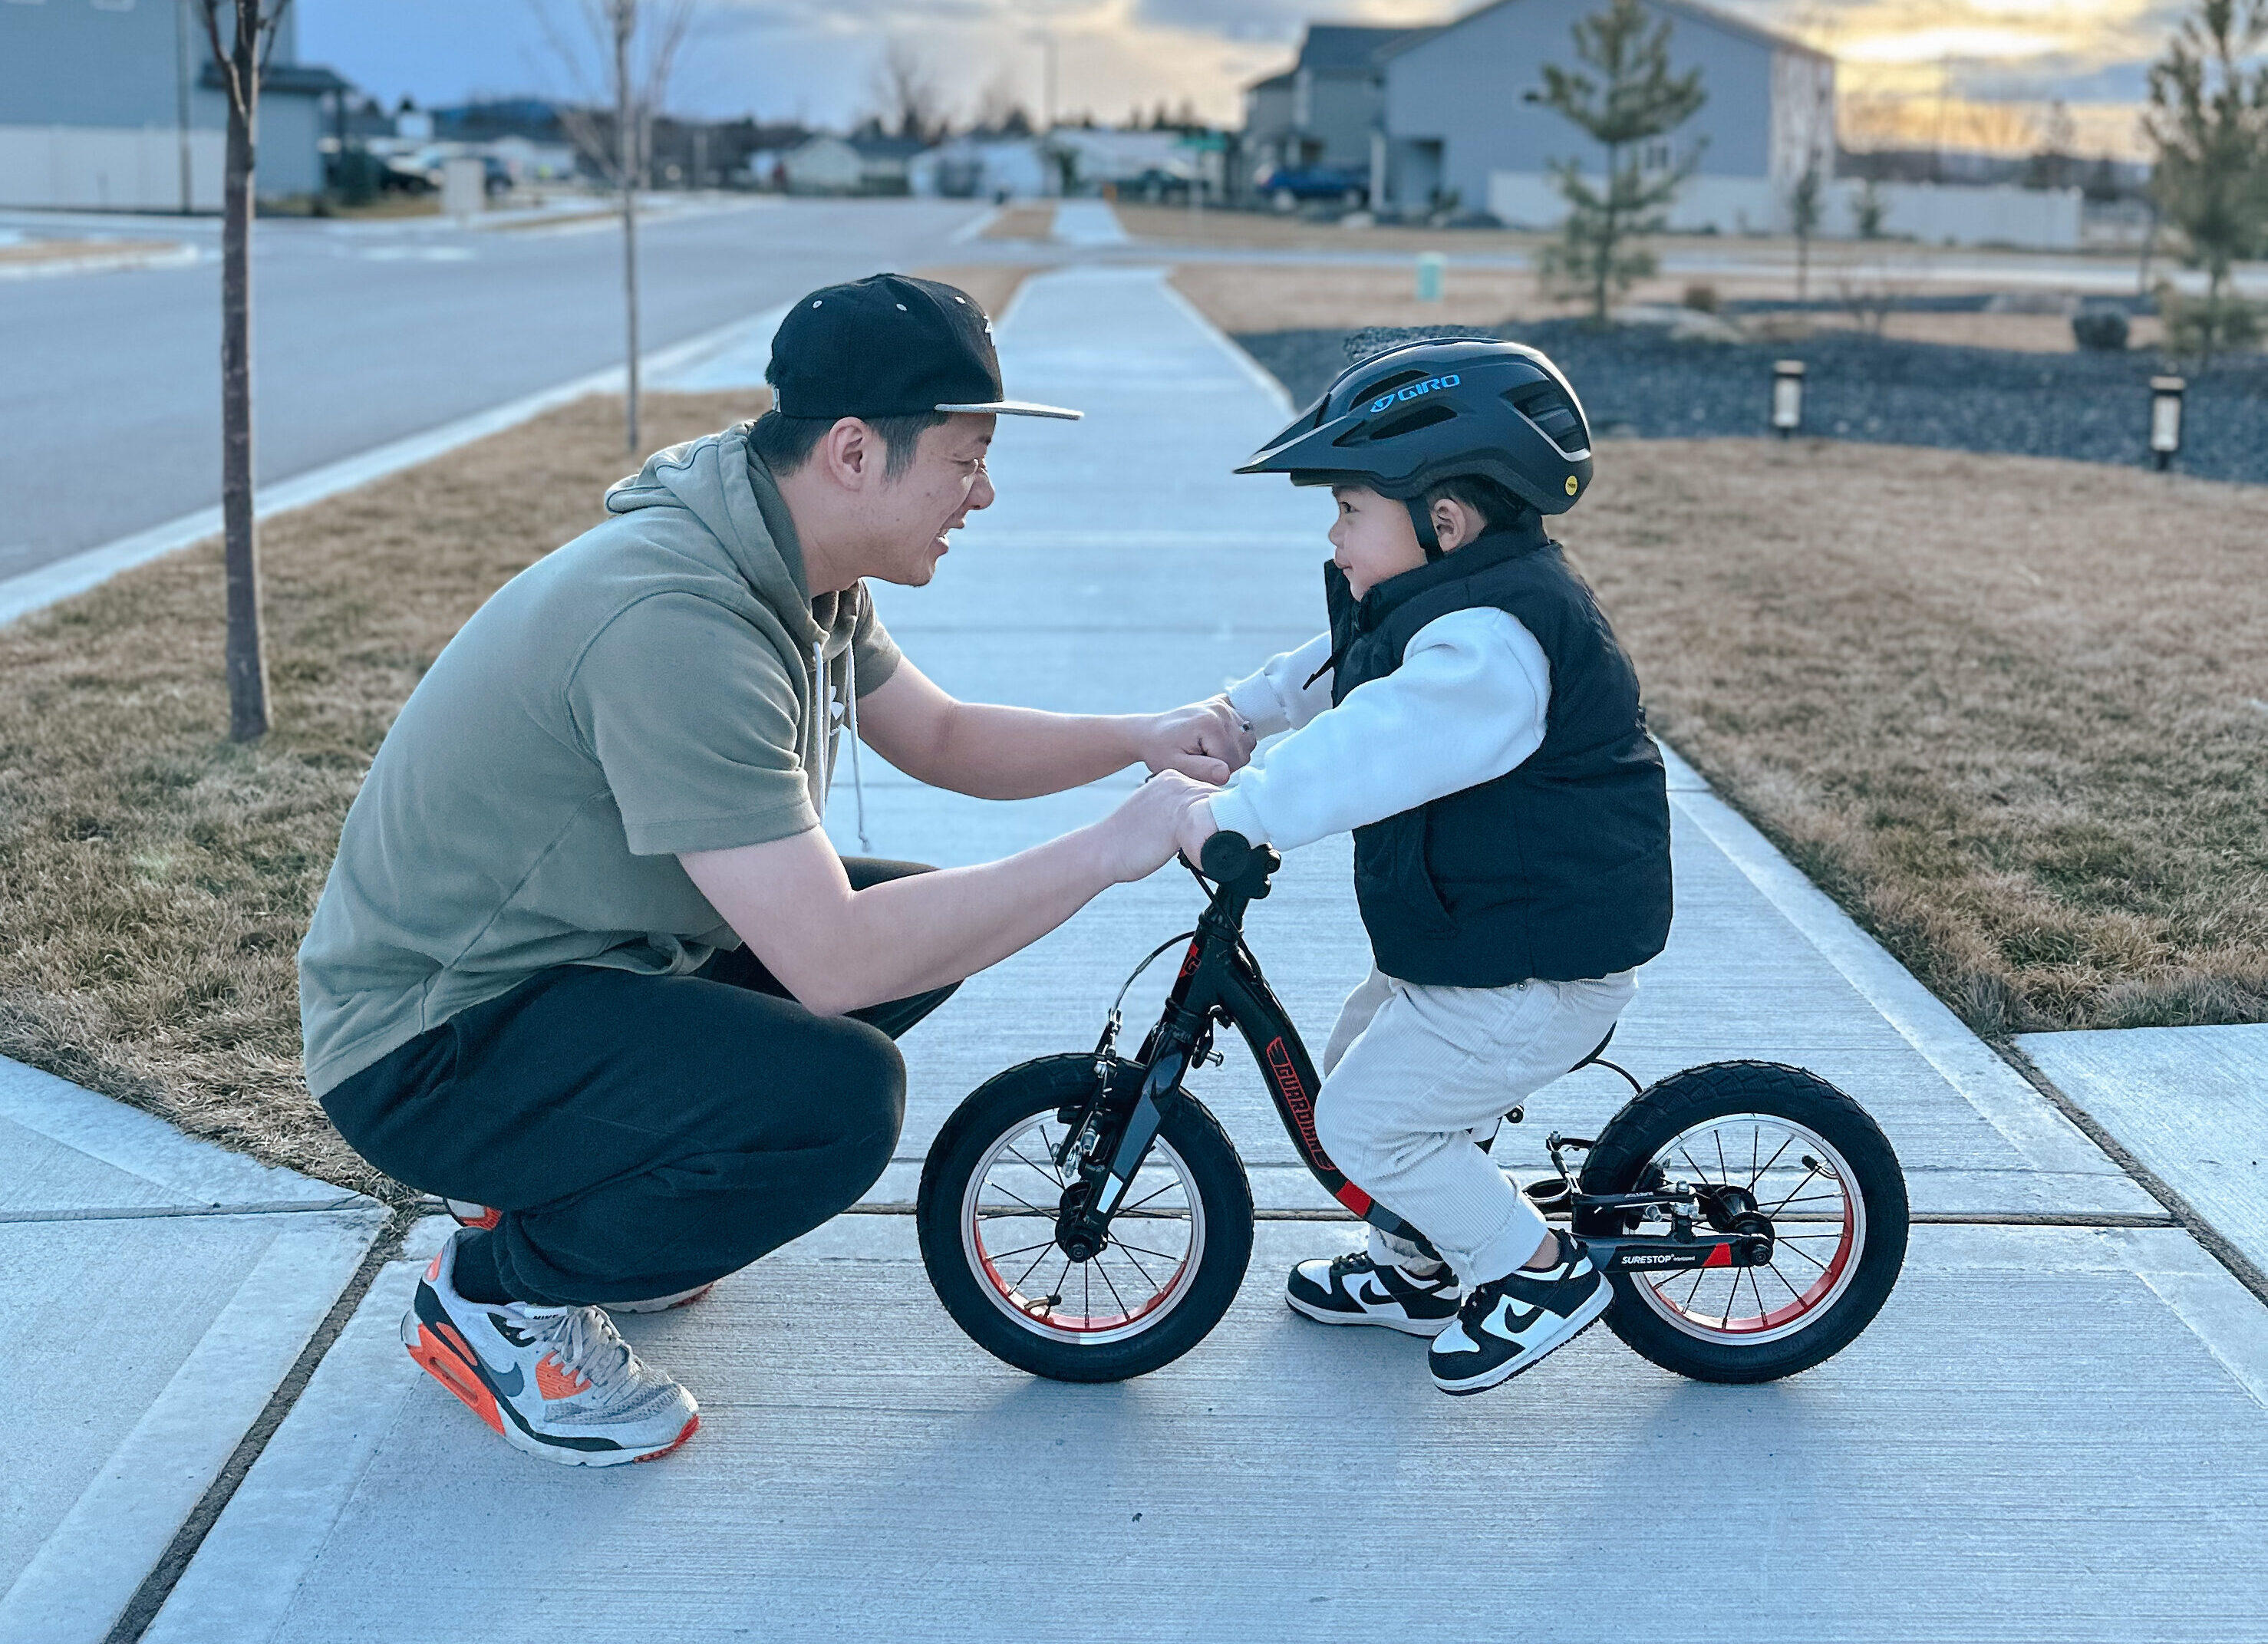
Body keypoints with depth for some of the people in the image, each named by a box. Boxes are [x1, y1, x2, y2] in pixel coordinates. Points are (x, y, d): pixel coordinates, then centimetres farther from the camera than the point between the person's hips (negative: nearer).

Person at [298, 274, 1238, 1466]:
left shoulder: (799, 565, 0)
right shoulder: (674, 619, -31)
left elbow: (941, 739, 16)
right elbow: (833, 958, -34)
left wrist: (1140, 738, -1)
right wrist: (1109, 850, -27)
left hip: (580, 959, 10)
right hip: (427, 1048, -10)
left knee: (935, 926, 7)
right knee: (836, 1094, -29)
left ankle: (588, 1190, 16)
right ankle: (495, 1293, -3)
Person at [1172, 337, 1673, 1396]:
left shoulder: (1491, 639, -27)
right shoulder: (1457, 605, 8)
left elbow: (1383, 745, -41)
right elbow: (1339, 671, 24)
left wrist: (1237, 815, -44)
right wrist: (1241, 706, 18)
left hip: (1540, 968, -11)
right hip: (1471, 938, 11)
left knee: (1367, 1120, -6)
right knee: (1359, 1060, 22)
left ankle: (1542, 1275, 10)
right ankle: (1420, 1266, 40)